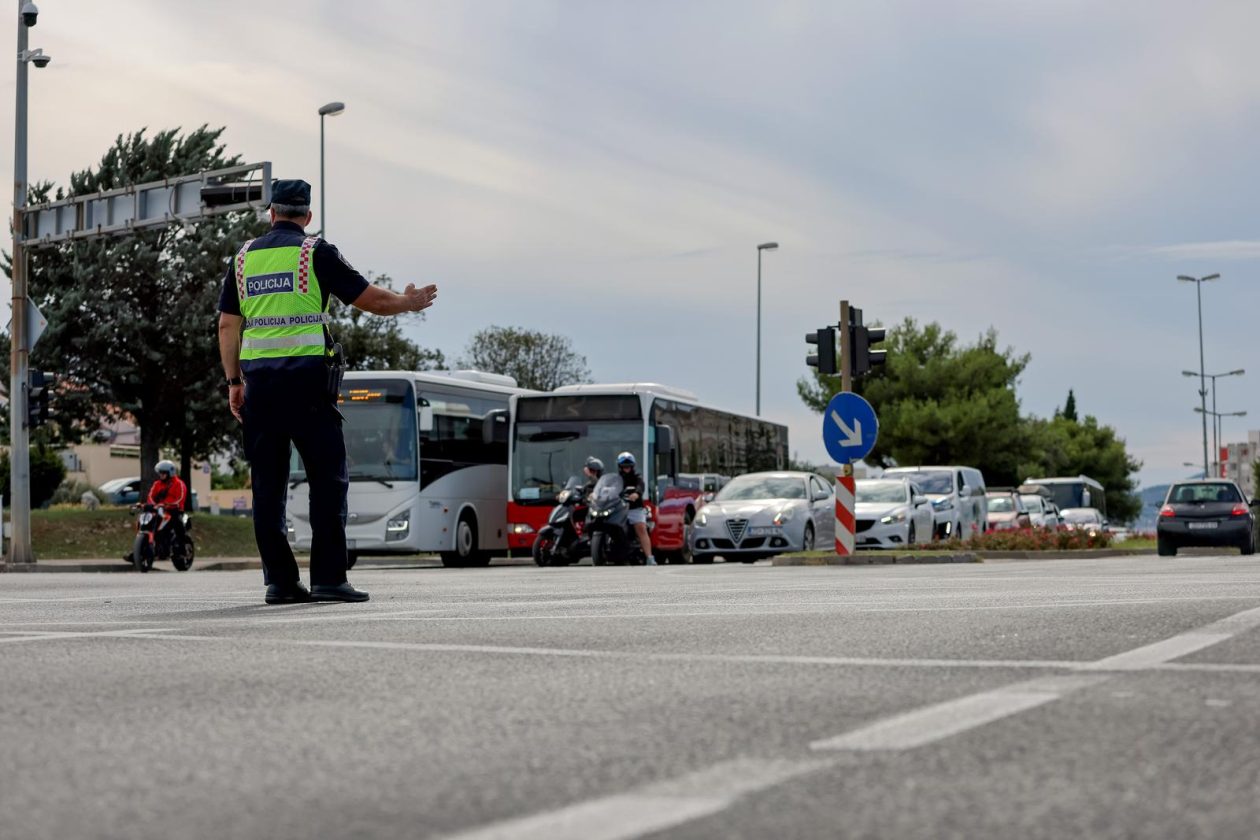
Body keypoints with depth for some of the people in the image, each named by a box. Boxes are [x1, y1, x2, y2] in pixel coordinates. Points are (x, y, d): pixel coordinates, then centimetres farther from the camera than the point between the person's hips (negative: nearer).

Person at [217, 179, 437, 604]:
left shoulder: (244, 256, 14)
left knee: (268, 482, 7)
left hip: (258, 376, 5)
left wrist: (234, 382, 17)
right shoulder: (315, 251, 1)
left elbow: (228, 325, 12)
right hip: (306, 374, -4)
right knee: (327, 477, -1)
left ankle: (279, 580, 7)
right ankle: (328, 577, -7)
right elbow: (369, 298, 1)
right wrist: (409, 302, 20)